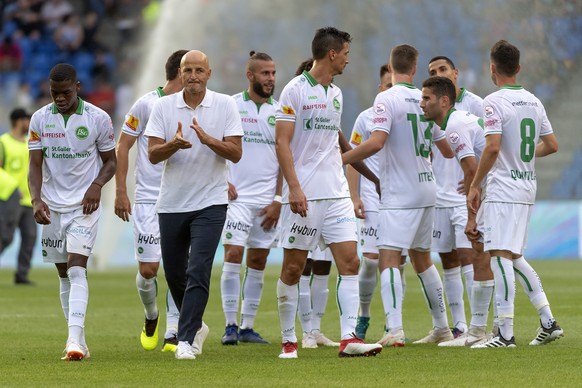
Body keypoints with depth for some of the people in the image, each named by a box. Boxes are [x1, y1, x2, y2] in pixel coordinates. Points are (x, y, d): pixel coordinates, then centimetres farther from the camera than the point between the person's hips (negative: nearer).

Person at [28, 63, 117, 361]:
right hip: (52, 207, 3)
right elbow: (35, 165, 0)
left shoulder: (98, 119, -4)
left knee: (76, 270, -18)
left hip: (84, 205, -3)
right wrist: (36, 200, -16)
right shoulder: (40, 119, 1)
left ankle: (74, 339, -27)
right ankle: (78, 343, 16)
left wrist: (97, 185, -14)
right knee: (64, 275, 8)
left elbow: (110, 161, 6)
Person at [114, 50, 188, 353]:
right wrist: (120, 192, -6)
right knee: (148, 268, -5)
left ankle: (173, 333, 3)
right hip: (149, 200, -3)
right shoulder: (147, 104, -5)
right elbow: (122, 146, -2)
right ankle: (151, 316, 23)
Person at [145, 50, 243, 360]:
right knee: (174, 273, 11)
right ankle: (195, 325, 34)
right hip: (171, 203, 3)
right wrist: (174, 144, -25)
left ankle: (185, 340, -15)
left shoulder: (225, 105, -2)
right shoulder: (163, 106, 1)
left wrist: (208, 139, -24)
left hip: (210, 203, -3)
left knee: (198, 271, -15)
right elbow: (153, 154, -5)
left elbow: (235, 153, -7)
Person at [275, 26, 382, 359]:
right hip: (304, 194, -6)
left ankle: (349, 338, -8)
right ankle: (289, 340, 10)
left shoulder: (336, 94, 15)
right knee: (293, 268, 1)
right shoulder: (296, 90, -6)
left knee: (350, 262, -5)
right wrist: (294, 187, -19)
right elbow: (282, 142, -11)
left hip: (336, 194, 6)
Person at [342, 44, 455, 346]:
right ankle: (441, 327, 24)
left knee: (389, 257, -13)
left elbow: (376, 142, -23)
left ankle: (394, 330, -28)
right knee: (421, 258, 19)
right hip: (427, 189, 7)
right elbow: (448, 151, 18)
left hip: (400, 195, -7)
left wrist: (340, 160, -15)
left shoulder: (386, 99, -11)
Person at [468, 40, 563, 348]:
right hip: (527, 188, 8)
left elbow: (492, 147, -21)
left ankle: (506, 334, -16)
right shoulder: (533, 102, 11)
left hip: (503, 190, -8)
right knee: (514, 257, 18)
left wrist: (475, 185, -13)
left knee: (500, 256, -10)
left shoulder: (494, 102, -12)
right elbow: (552, 145, 15)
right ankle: (548, 322, 14)